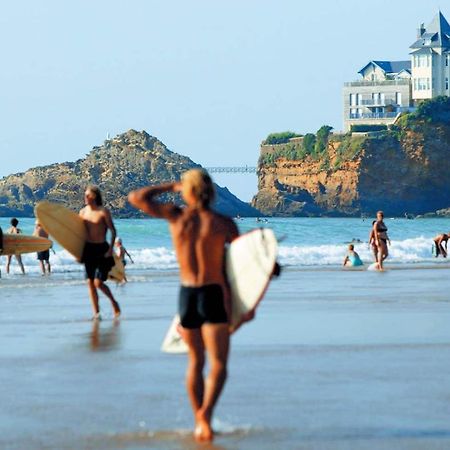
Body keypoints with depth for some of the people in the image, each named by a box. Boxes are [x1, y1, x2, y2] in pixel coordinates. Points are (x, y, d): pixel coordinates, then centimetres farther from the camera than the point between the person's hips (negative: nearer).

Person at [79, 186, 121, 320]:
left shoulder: (103, 211, -9)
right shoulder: (83, 212, 6)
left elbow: (113, 231, -7)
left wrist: (110, 249, -14)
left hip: (102, 249, -5)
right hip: (89, 249, 5)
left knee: (98, 282, -10)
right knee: (90, 282, 0)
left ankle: (113, 302, 17)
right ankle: (96, 313, 6)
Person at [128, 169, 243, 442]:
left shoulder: (176, 216, -1)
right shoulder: (223, 223, -5)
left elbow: (136, 198, 8)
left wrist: (169, 186, 18)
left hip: (186, 294, 3)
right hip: (215, 296, -3)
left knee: (195, 362, 18)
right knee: (218, 365, -3)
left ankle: (200, 422, 19)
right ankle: (205, 412, -26)